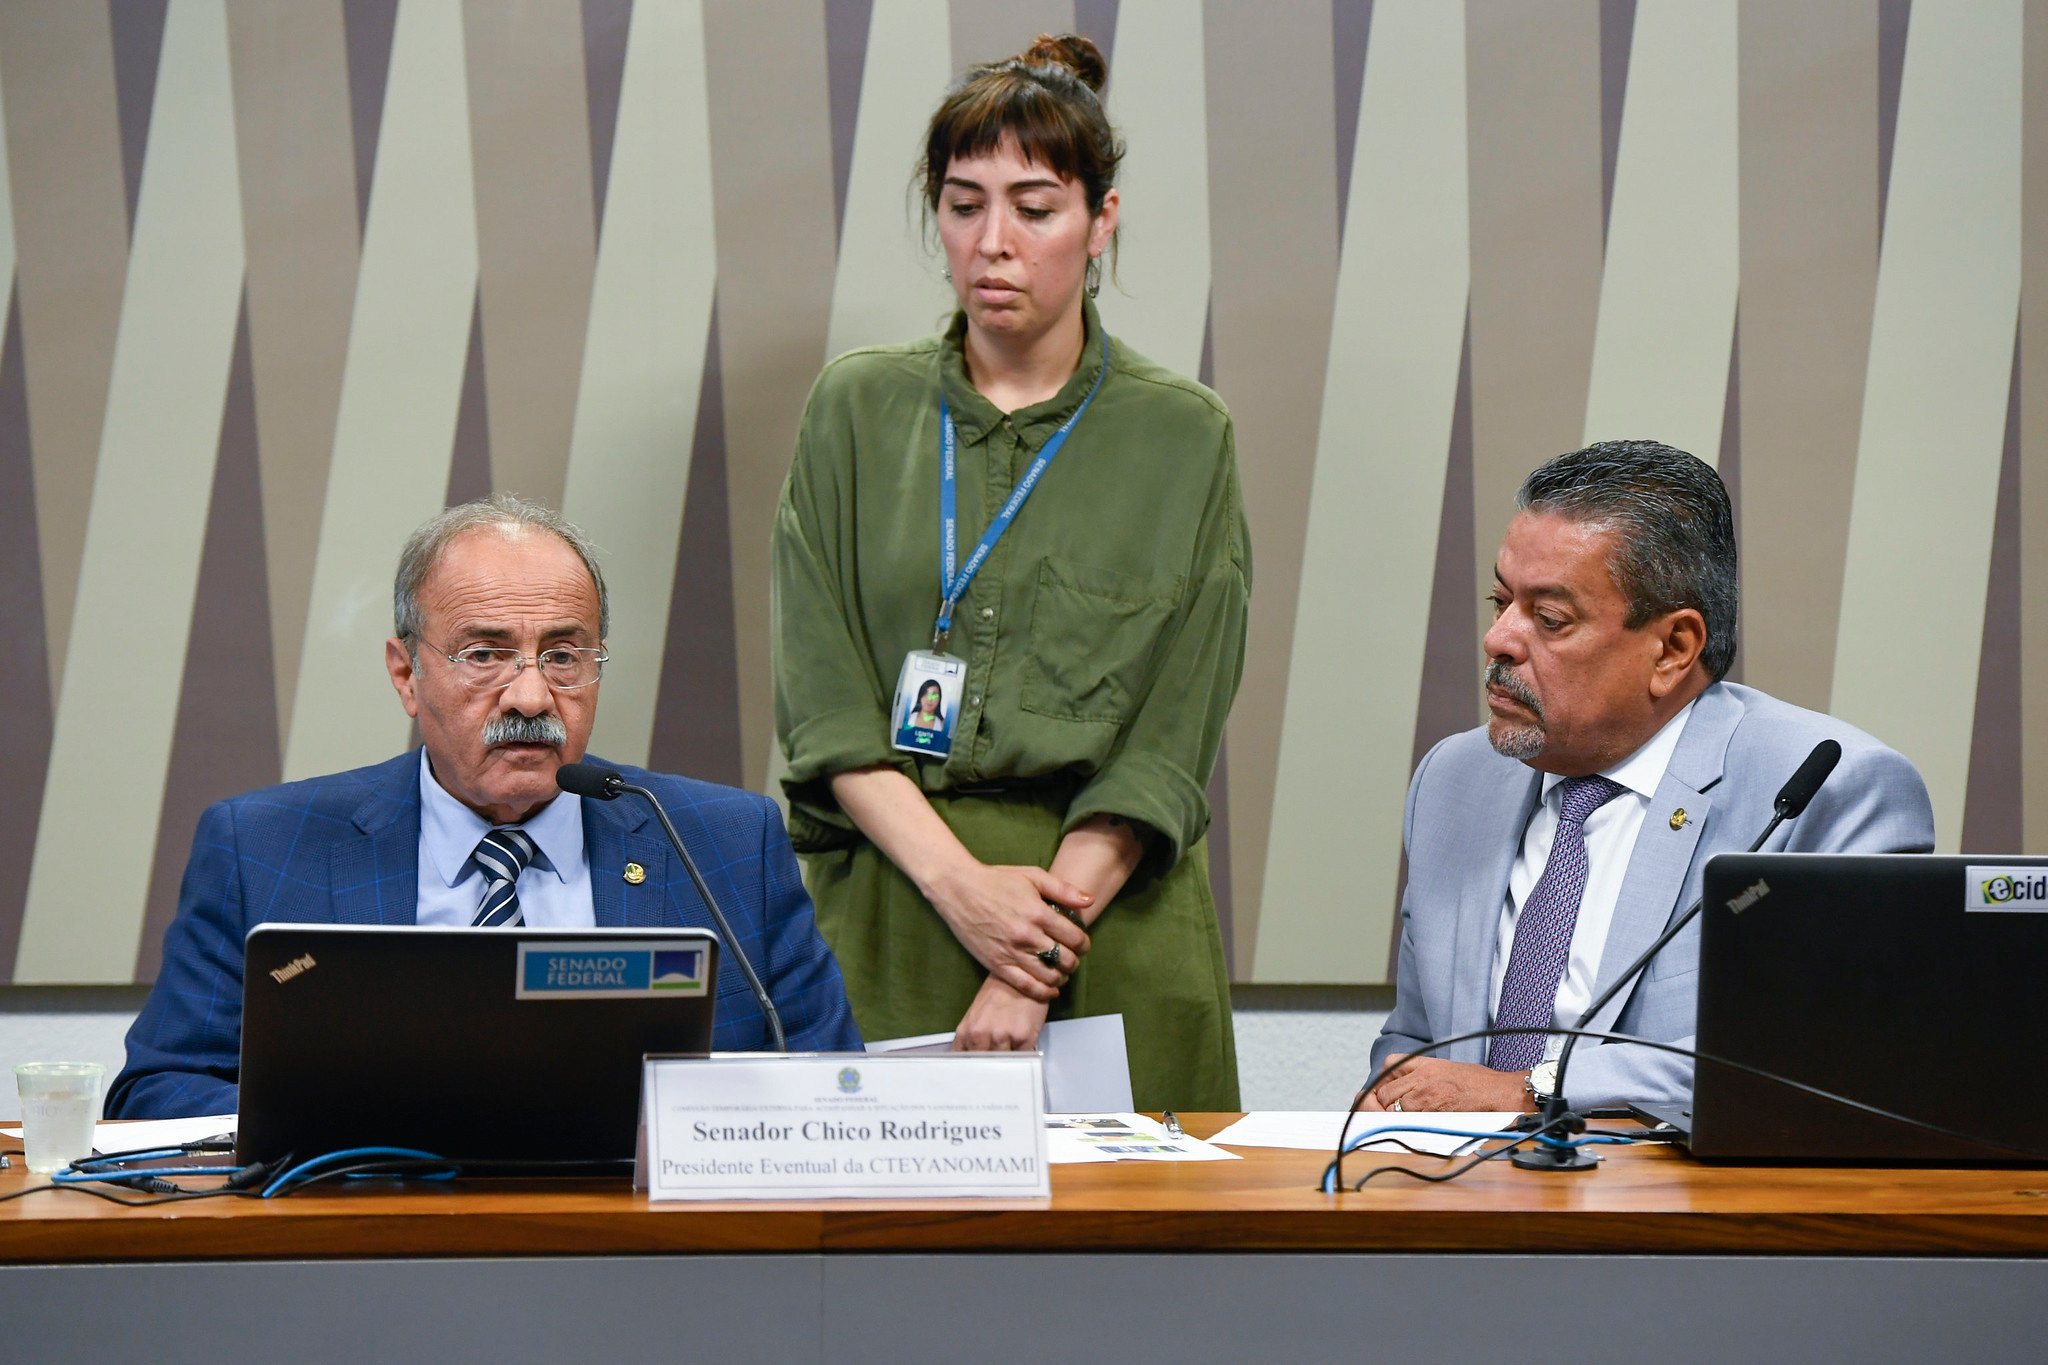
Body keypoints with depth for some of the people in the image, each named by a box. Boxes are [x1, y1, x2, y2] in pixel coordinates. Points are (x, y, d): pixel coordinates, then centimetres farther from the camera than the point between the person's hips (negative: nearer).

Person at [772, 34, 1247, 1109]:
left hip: (1112, 911, -1)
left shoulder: (1183, 438, 4)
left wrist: (1044, 938, -15)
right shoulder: (856, 411, 8)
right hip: (886, 900, 1)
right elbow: (822, 701, 0)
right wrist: (963, 885, -13)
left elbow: (1168, 742, -3)